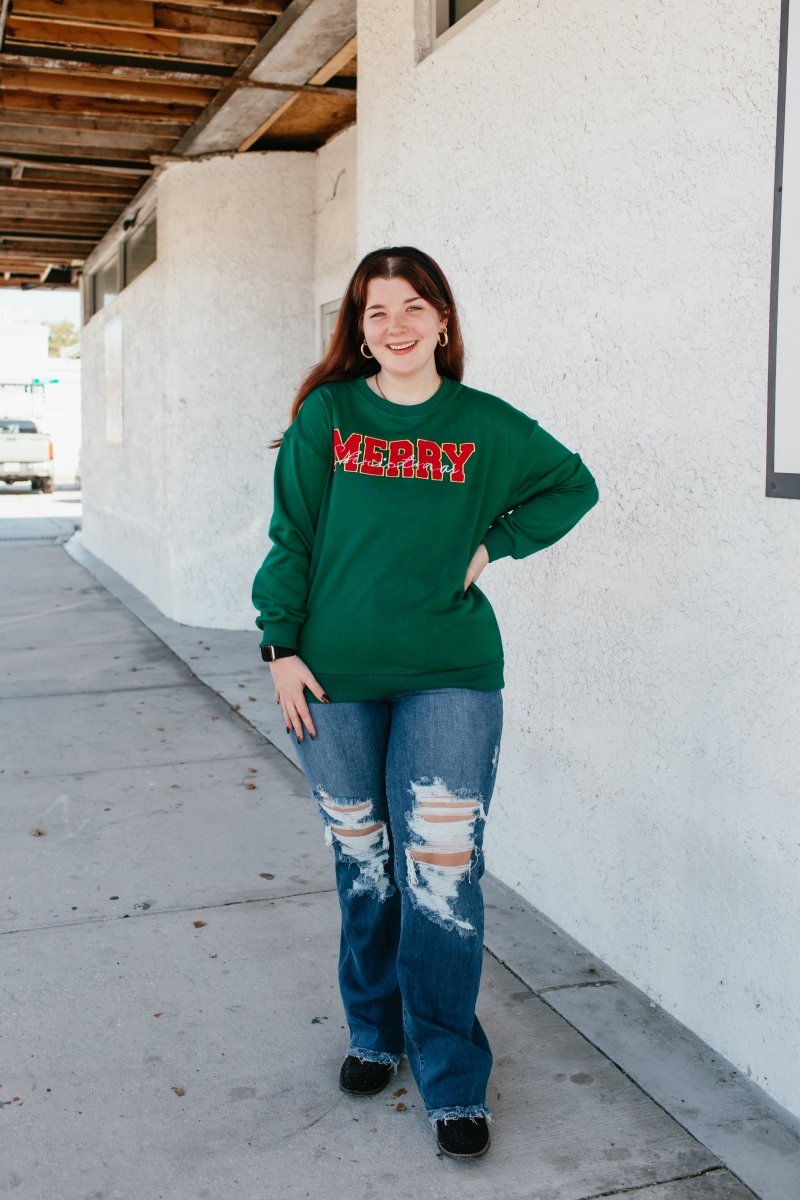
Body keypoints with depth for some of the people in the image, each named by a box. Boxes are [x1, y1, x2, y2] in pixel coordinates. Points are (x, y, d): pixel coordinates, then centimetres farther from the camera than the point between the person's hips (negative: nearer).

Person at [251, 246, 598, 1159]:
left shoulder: (487, 425, 5)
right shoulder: (326, 416, 4)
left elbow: (574, 485, 18)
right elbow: (290, 538, 4)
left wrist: (494, 543, 5)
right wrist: (281, 646, -3)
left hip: (449, 678, -1)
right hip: (334, 679, 1)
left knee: (441, 877, -6)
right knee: (362, 868, 11)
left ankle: (453, 1083, 10)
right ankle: (375, 1034, 33)